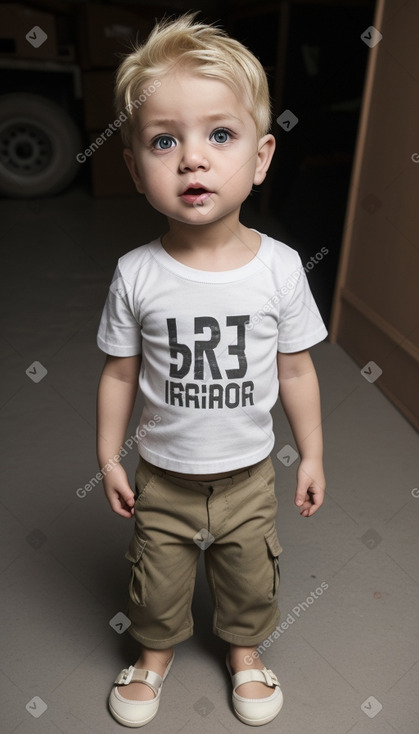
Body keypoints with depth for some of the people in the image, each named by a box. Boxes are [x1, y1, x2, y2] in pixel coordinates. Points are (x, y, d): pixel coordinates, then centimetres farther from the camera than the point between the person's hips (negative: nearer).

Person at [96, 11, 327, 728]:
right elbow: (119, 373, -6)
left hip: (248, 475, 1)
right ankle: (156, 650, 54)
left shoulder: (279, 267, -16)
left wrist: (312, 456, 1)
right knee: (157, 581, 22)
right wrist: (109, 459, 0)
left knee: (249, 576, 24)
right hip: (163, 477, 0)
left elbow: (296, 372, -6)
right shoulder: (136, 274, -17)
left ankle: (244, 650, 55)